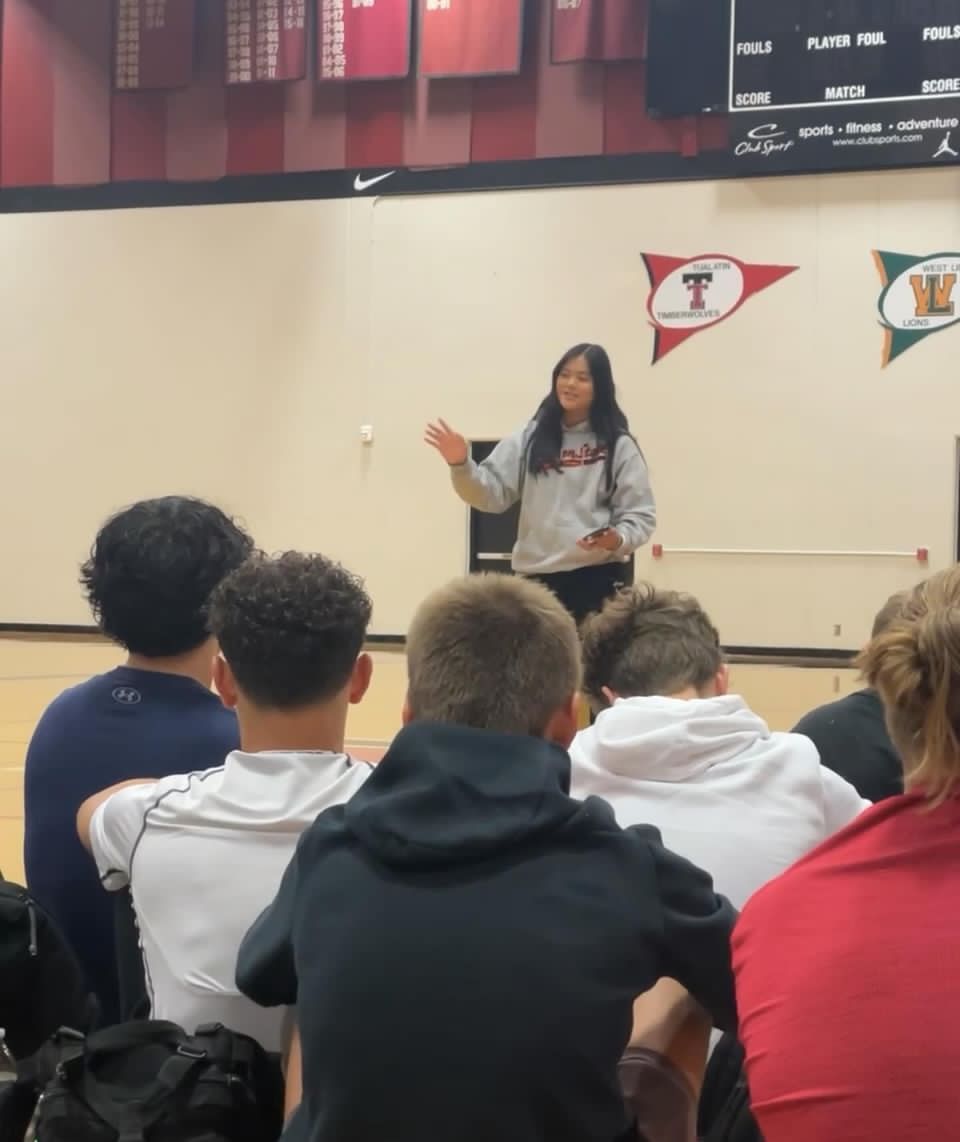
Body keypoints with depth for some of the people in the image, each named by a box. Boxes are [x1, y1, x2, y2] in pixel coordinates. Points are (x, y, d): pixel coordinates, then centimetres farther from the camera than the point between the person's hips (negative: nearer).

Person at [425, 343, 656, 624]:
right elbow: (492, 493, 1)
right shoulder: (531, 438, 7)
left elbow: (640, 514, -1)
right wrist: (461, 465, -18)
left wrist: (618, 539, -23)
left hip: (600, 577, -2)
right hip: (537, 577, 2)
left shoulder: (619, 445, 1)